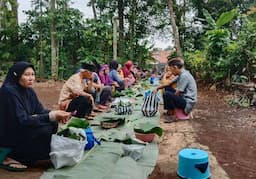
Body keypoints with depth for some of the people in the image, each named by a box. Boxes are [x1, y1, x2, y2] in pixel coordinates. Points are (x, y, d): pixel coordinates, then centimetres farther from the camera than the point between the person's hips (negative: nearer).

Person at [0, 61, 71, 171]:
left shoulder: (29, 91, 3)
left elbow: (40, 111, 1)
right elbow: (21, 120, -27)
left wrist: (56, 115, -20)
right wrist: (50, 116, -30)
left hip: (20, 129, 8)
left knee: (53, 124, -6)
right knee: (45, 130, -23)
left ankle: (24, 153, 3)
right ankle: (9, 158, -9)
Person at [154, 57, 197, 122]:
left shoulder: (184, 76, -22)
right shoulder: (181, 74, 7)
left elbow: (177, 93, -19)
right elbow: (169, 84, 17)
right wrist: (157, 88, 8)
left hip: (187, 103, -10)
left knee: (167, 94, -25)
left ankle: (171, 116, -12)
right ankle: (169, 110, 17)